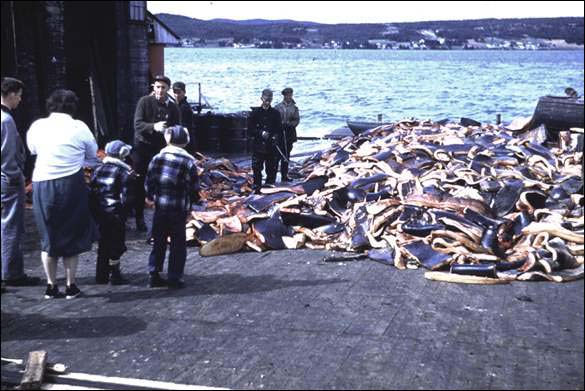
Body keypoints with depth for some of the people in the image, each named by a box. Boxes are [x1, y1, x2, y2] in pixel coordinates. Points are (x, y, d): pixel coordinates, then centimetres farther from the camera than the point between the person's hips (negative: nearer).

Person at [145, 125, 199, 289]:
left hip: (160, 206, 3)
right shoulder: (189, 161, -9)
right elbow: (194, 188, -6)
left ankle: (154, 274, 17)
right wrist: (193, 200, 13)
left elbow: (149, 182, 5)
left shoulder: (158, 158, 0)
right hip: (179, 209, -3)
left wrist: (150, 196, 22)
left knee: (159, 241, 15)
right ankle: (174, 278, 8)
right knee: (178, 244, 7)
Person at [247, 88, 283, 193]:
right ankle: (257, 187, 7)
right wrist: (261, 133, -11)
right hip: (258, 145, -1)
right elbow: (250, 129, 3)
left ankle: (270, 184, 11)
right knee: (257, 167, -2)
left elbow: (279, 129, 9)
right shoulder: (255, 113, 4)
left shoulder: (275, 113, 8)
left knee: (272, 167, 0)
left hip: (272, 146, 1)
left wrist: (276, 137, -11)